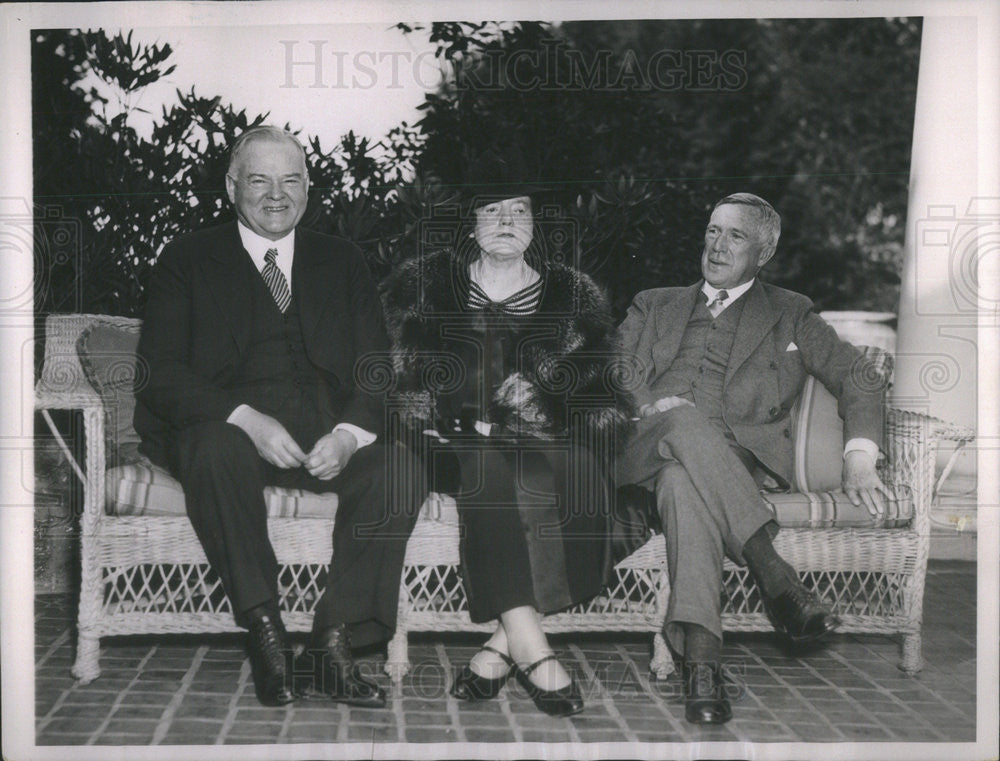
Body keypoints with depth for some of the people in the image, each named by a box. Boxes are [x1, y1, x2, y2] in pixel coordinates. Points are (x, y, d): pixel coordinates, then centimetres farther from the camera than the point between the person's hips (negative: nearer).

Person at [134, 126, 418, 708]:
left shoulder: (342, 261, 18)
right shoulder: (187, 260, 10)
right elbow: (162, 373, -2)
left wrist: (350, 433, -13)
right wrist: (247, 419, -20)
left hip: (330, 425, 2)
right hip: (227, 423, -2)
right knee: (218, 452, -37)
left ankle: (334, 644, -24)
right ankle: (265, 633, -26)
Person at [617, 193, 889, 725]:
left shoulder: (790, 314, 25)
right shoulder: (653, 306, 30)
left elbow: (857, 379, 15)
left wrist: (859, 459, -4)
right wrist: (654, 405, -7)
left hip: (739, 456, -1)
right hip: (646, 449, 1)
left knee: (681, 478, -40)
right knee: (686, 423, -39)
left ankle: (699, 656, -51)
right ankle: (774, 579, -45)